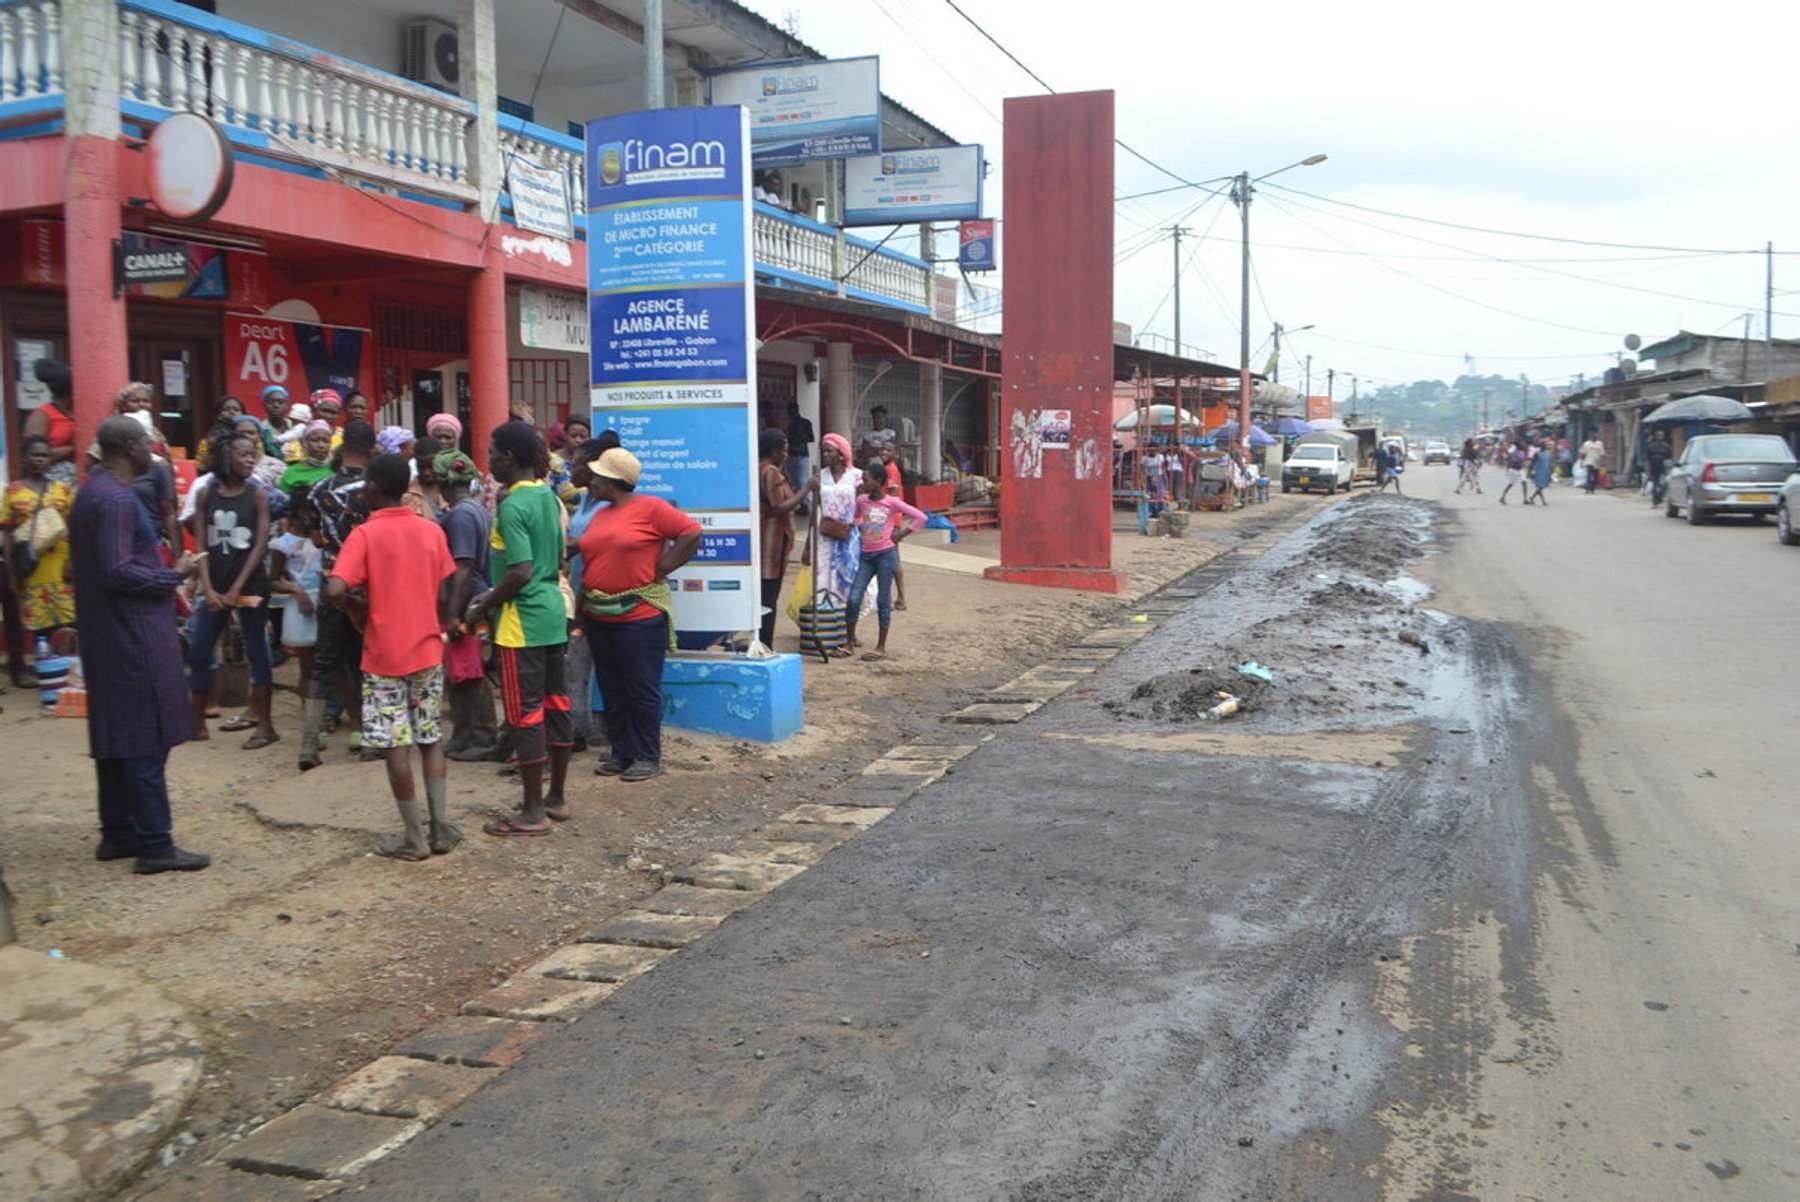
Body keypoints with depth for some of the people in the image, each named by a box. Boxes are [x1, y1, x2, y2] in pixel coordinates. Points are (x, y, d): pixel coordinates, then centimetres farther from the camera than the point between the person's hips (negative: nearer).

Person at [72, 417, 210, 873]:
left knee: (115, 737, 15)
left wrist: (165, 570, 16)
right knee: (147, 741, -6)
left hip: (106, 636, 10)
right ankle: (154, 845, -3)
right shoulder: (116, 499, -18)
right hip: (135, 635, -10)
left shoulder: (91, 492, 14)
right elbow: (117, 572, -24)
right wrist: (174, 575, -12)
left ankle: (118, 833, 23)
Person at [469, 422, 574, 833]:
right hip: (553, 612, 9)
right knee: (555, 705, 13)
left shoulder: (513, 506, -17)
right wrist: (494, 595, 19)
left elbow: (521, 572, -23)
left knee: (525, 713, -1)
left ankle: (534, 812, 5)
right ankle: (556, 798, 24)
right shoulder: (548, 495, 9)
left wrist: (484, 607, -9)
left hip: (523, 621, -9)